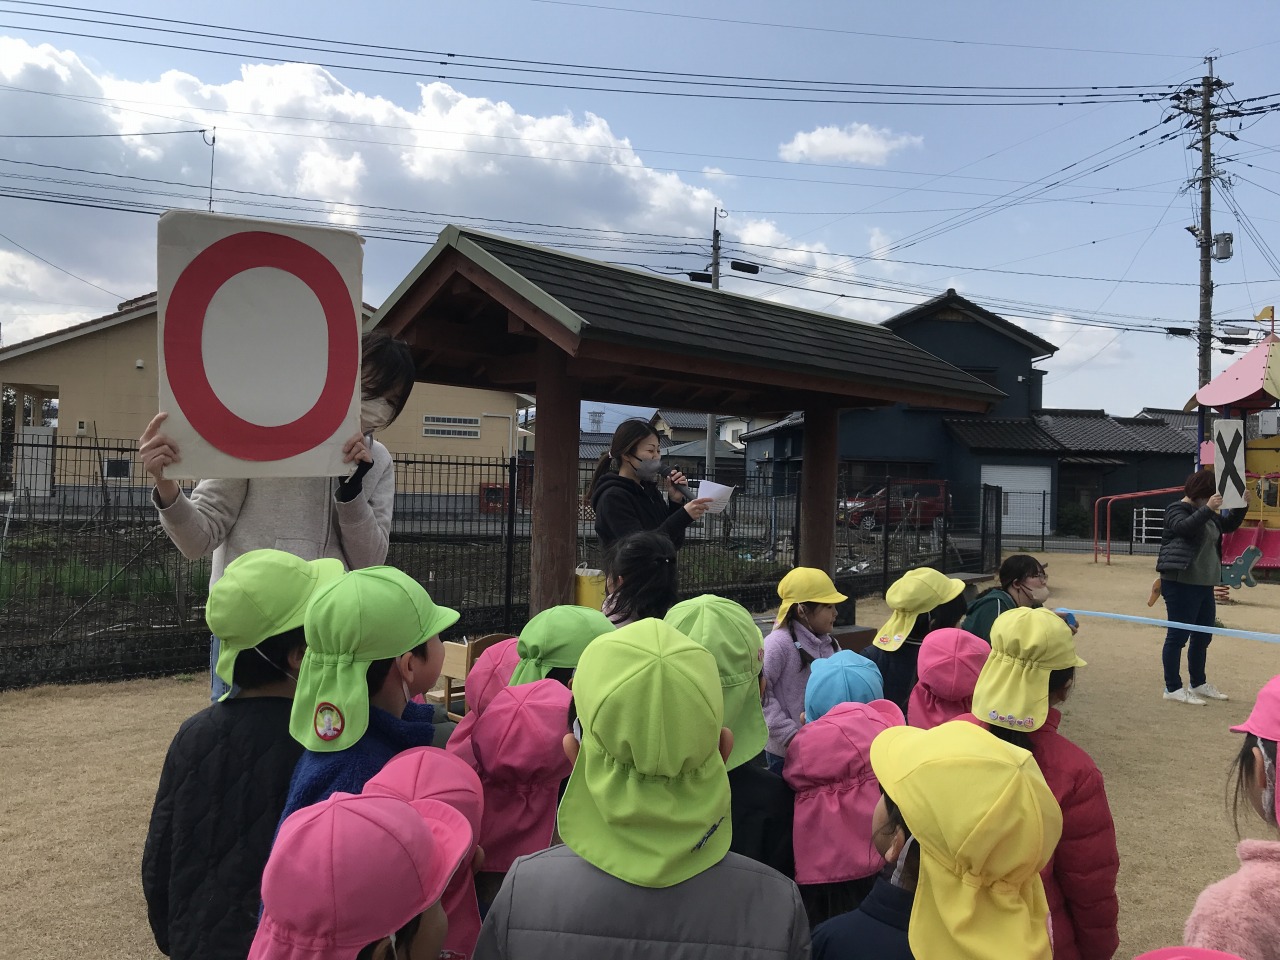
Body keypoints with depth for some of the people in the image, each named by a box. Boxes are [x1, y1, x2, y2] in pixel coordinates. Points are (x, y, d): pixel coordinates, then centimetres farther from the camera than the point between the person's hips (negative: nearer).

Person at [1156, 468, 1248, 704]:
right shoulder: (1177, 509, -9)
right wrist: (1207, 509, -34)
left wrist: (1241, 505, 12)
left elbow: (1229, 525, 26)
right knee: (1178, 635, -5)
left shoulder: (1206, 513, 16)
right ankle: (1173, 689, 0)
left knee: (1203, 636, 16)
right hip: (1181, 584, -9)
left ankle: (1199, 684, 29)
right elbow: (1184, 527, -28)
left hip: (1204, 584, 9)